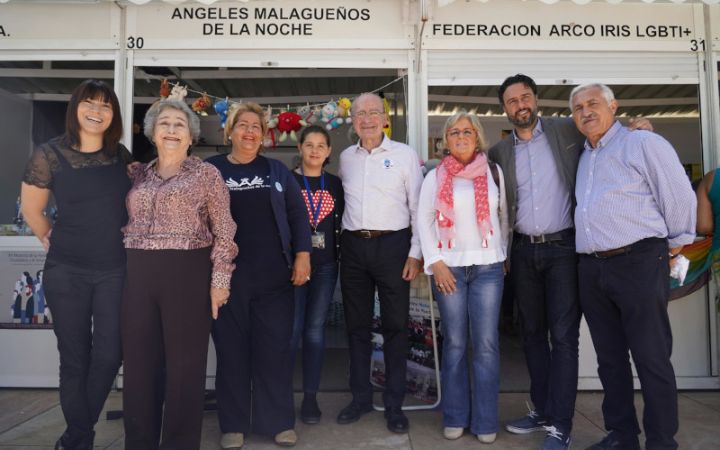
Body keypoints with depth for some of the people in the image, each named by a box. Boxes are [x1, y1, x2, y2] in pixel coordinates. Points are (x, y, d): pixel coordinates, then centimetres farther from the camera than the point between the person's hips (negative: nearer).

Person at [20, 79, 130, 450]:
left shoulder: (121, 155, 4)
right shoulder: (49, 154, -6)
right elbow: (31, 210, 4)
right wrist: (52, 240, 11)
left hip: (116, 270, 3)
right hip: (66, 271, -2)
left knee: (109, 355, 2)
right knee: (74, 357, 7)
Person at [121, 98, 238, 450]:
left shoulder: (206, 174, 0)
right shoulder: (139, 175, 14)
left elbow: (224, 231, -4)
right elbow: (126, 222, 19)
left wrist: (220, 279, -10)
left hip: (188, 273, -4)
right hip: (138, 273, 5)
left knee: (184, 362, 3)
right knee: (139, 361, 11)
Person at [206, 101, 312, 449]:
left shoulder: (277, 171, 11)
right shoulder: (211, 169, 7)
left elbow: (298, 214, 8)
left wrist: (302, 256, -1)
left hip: (274, 275, 1)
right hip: (227, 275, 0)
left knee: (275, 347, 4)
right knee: (231, 349, 6)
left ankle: (279, 421, 18)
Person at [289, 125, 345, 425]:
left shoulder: (335, 184, 10)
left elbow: (341, 223, 13)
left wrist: (341, 257, 3)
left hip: (325, 265, 2)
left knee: (315, 329, 5)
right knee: (292, 329, -4)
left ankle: (310, 396, 15)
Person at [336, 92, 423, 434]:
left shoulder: (405, 155, 0)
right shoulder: (346, 158, 10)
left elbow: (418, 207, -2)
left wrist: (415, 253, -7)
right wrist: (342, 245, 12)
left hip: (392, 244, -3)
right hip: (353, 245, 4)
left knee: (395, 326, 2)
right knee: (357, 325, 10)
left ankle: (394, 404, 15)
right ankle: (361, 397, 24)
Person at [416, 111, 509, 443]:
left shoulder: (494, 172, 8)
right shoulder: (435, 176, 6)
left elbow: (504, 216, 11)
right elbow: (424, 220, 2)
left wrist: (504, 255, 8)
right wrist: (435, 262, -6)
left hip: (488, 267, 0)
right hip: (448, 267, 0)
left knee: (486, 344, 1)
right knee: (454, 343, 5)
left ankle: (485, 421, 12)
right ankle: (455, 417, 17)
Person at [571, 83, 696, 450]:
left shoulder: (643, 143, -3)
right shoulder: (582, 158, 18)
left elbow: (680, 198, -4)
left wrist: (673, 249, 3)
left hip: (638, 264, -7)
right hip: (591, 269, 7)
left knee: (651, 359, -1)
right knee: (610, 359, 13)